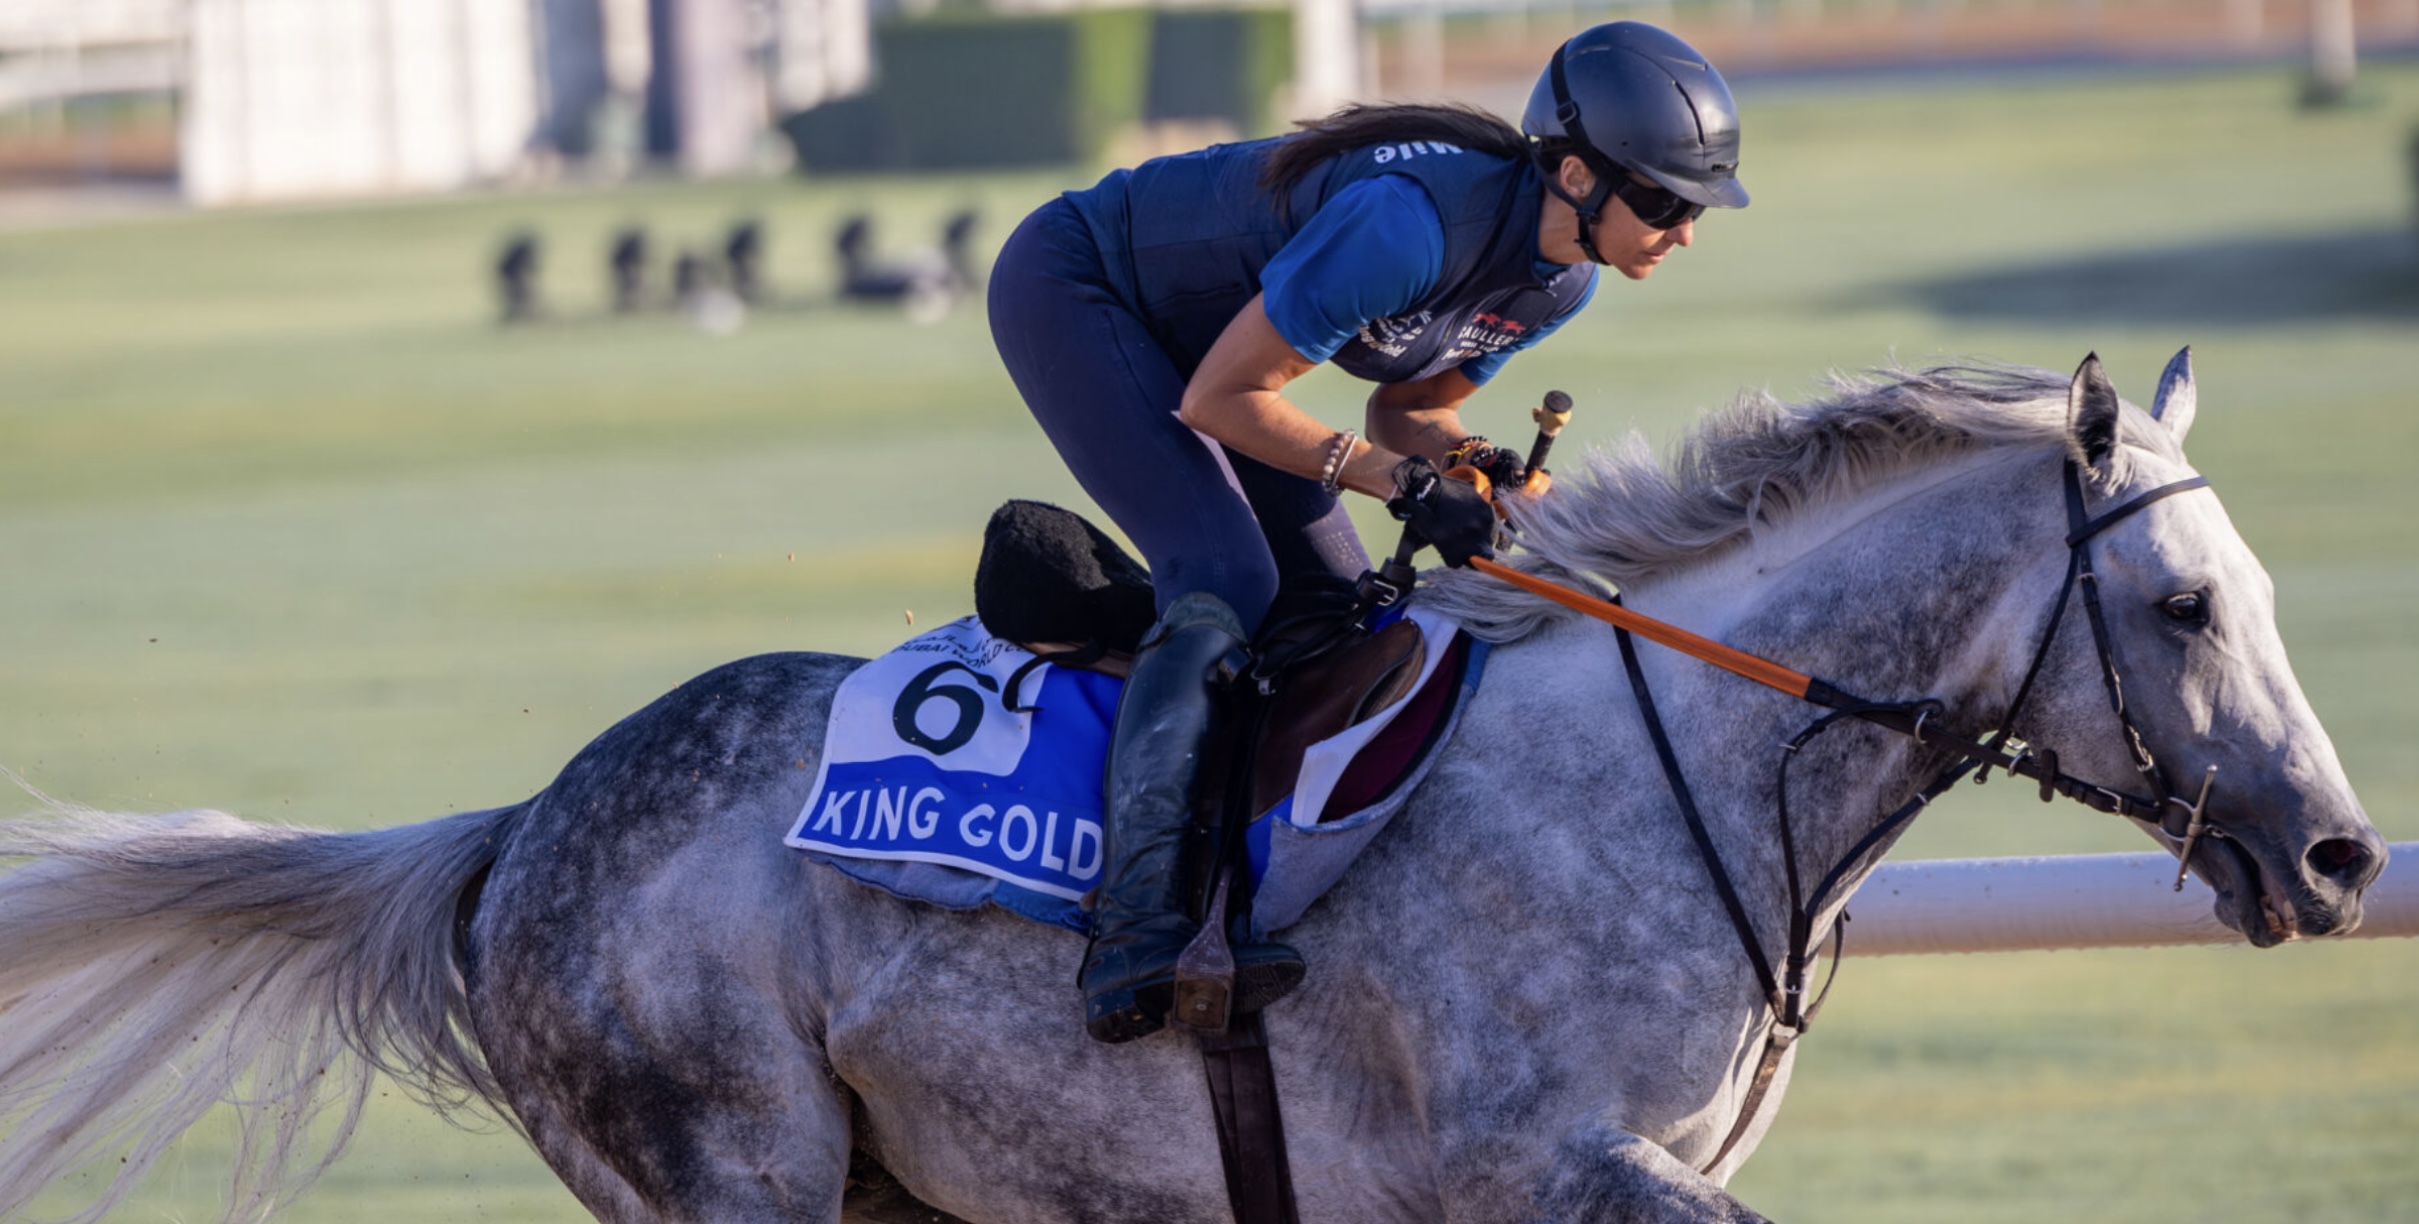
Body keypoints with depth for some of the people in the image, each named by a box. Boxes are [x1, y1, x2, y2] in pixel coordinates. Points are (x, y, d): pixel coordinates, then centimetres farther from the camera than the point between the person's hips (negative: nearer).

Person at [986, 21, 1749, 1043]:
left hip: (1181, 333, 10)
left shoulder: (1562, 280, -8)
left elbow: (1407, 407, 6)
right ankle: (1134, 929, -36)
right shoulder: (1415, 222, -36)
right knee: (1226, 578, -25)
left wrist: (1466, 460, -16)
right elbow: (1219, 397, -29)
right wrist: (1398, 478, -30)